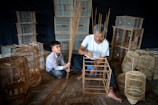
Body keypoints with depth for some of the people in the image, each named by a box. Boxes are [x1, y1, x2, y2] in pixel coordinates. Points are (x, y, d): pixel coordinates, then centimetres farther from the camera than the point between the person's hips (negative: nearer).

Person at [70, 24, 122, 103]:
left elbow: (102, 58, -17)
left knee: (111, 68, -22)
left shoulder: (106, 43, -20)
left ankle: (111, 92, -22)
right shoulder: (88, 38, -21)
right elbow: (79, 50, -24)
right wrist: (86, 52, -47)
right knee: (73, 58, -28)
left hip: (98, 61, 0)